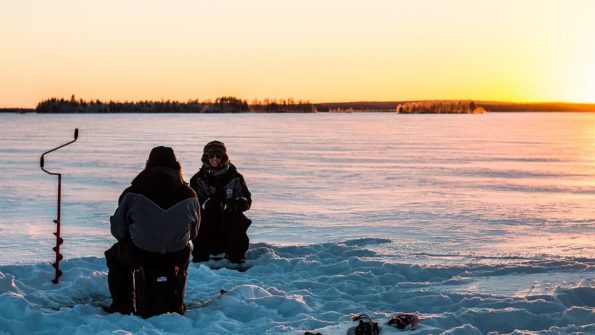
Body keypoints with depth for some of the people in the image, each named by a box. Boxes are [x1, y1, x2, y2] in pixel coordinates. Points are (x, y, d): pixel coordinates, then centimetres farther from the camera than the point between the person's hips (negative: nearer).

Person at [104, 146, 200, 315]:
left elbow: (118, 228, 0)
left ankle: (123, 304, 25)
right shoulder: (189, 195, -4)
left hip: (141, 257, -2)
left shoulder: (132, 193, -9)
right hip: (177, 258, 2)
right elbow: (194, 231, 8)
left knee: (114, 255, 30)